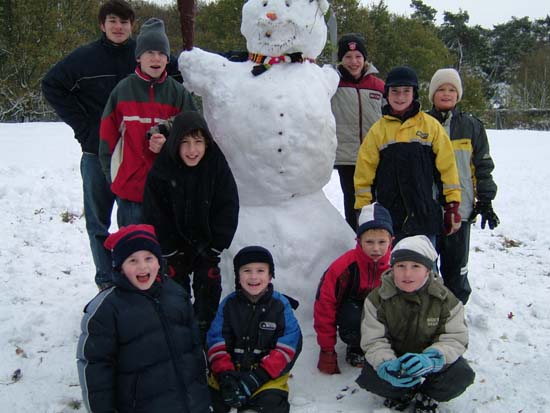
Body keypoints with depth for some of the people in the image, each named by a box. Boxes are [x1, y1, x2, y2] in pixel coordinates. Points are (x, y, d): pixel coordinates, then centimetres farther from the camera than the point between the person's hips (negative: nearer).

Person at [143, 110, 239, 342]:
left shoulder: (217, 166, -16)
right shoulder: (160, 171, -16)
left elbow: (228, 210, -10)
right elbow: (155, 216, -9)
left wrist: (214, 246, -12)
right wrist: (170, 251, -9)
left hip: (207, 243, 0)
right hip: (175, 245, 0)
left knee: (208, 287, 6)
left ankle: (206, 329, 23)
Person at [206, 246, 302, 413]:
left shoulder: (280, 305, 0)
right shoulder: (229, 304, 4)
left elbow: (288, 345, -7)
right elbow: (216, 341, 0)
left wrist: (259, 376, -18)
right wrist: (225, 374, -17)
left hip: (270, 372, -1)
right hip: (230, 370, 1)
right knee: (209, 399, -20)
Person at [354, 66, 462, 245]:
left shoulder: (431, 125, 3)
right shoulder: (378, 129, 4)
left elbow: (447, 167, 4)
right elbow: (364, 174, 5)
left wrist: (452, 206, 2)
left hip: (425, 215, 0)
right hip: (389, 216, 0)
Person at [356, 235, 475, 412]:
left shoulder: (444, 299, -16)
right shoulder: (378, 299, -17)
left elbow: (455, 338, -18)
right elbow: (373, 340, -17)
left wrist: (431, 359, -40)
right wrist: (386, 365, -40)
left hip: (428, 356, 0)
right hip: (394, 358, 0)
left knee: (461, 376, -26)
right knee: (369, 377, -29)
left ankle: (427, 396, 8)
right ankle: (406, 392, 6)